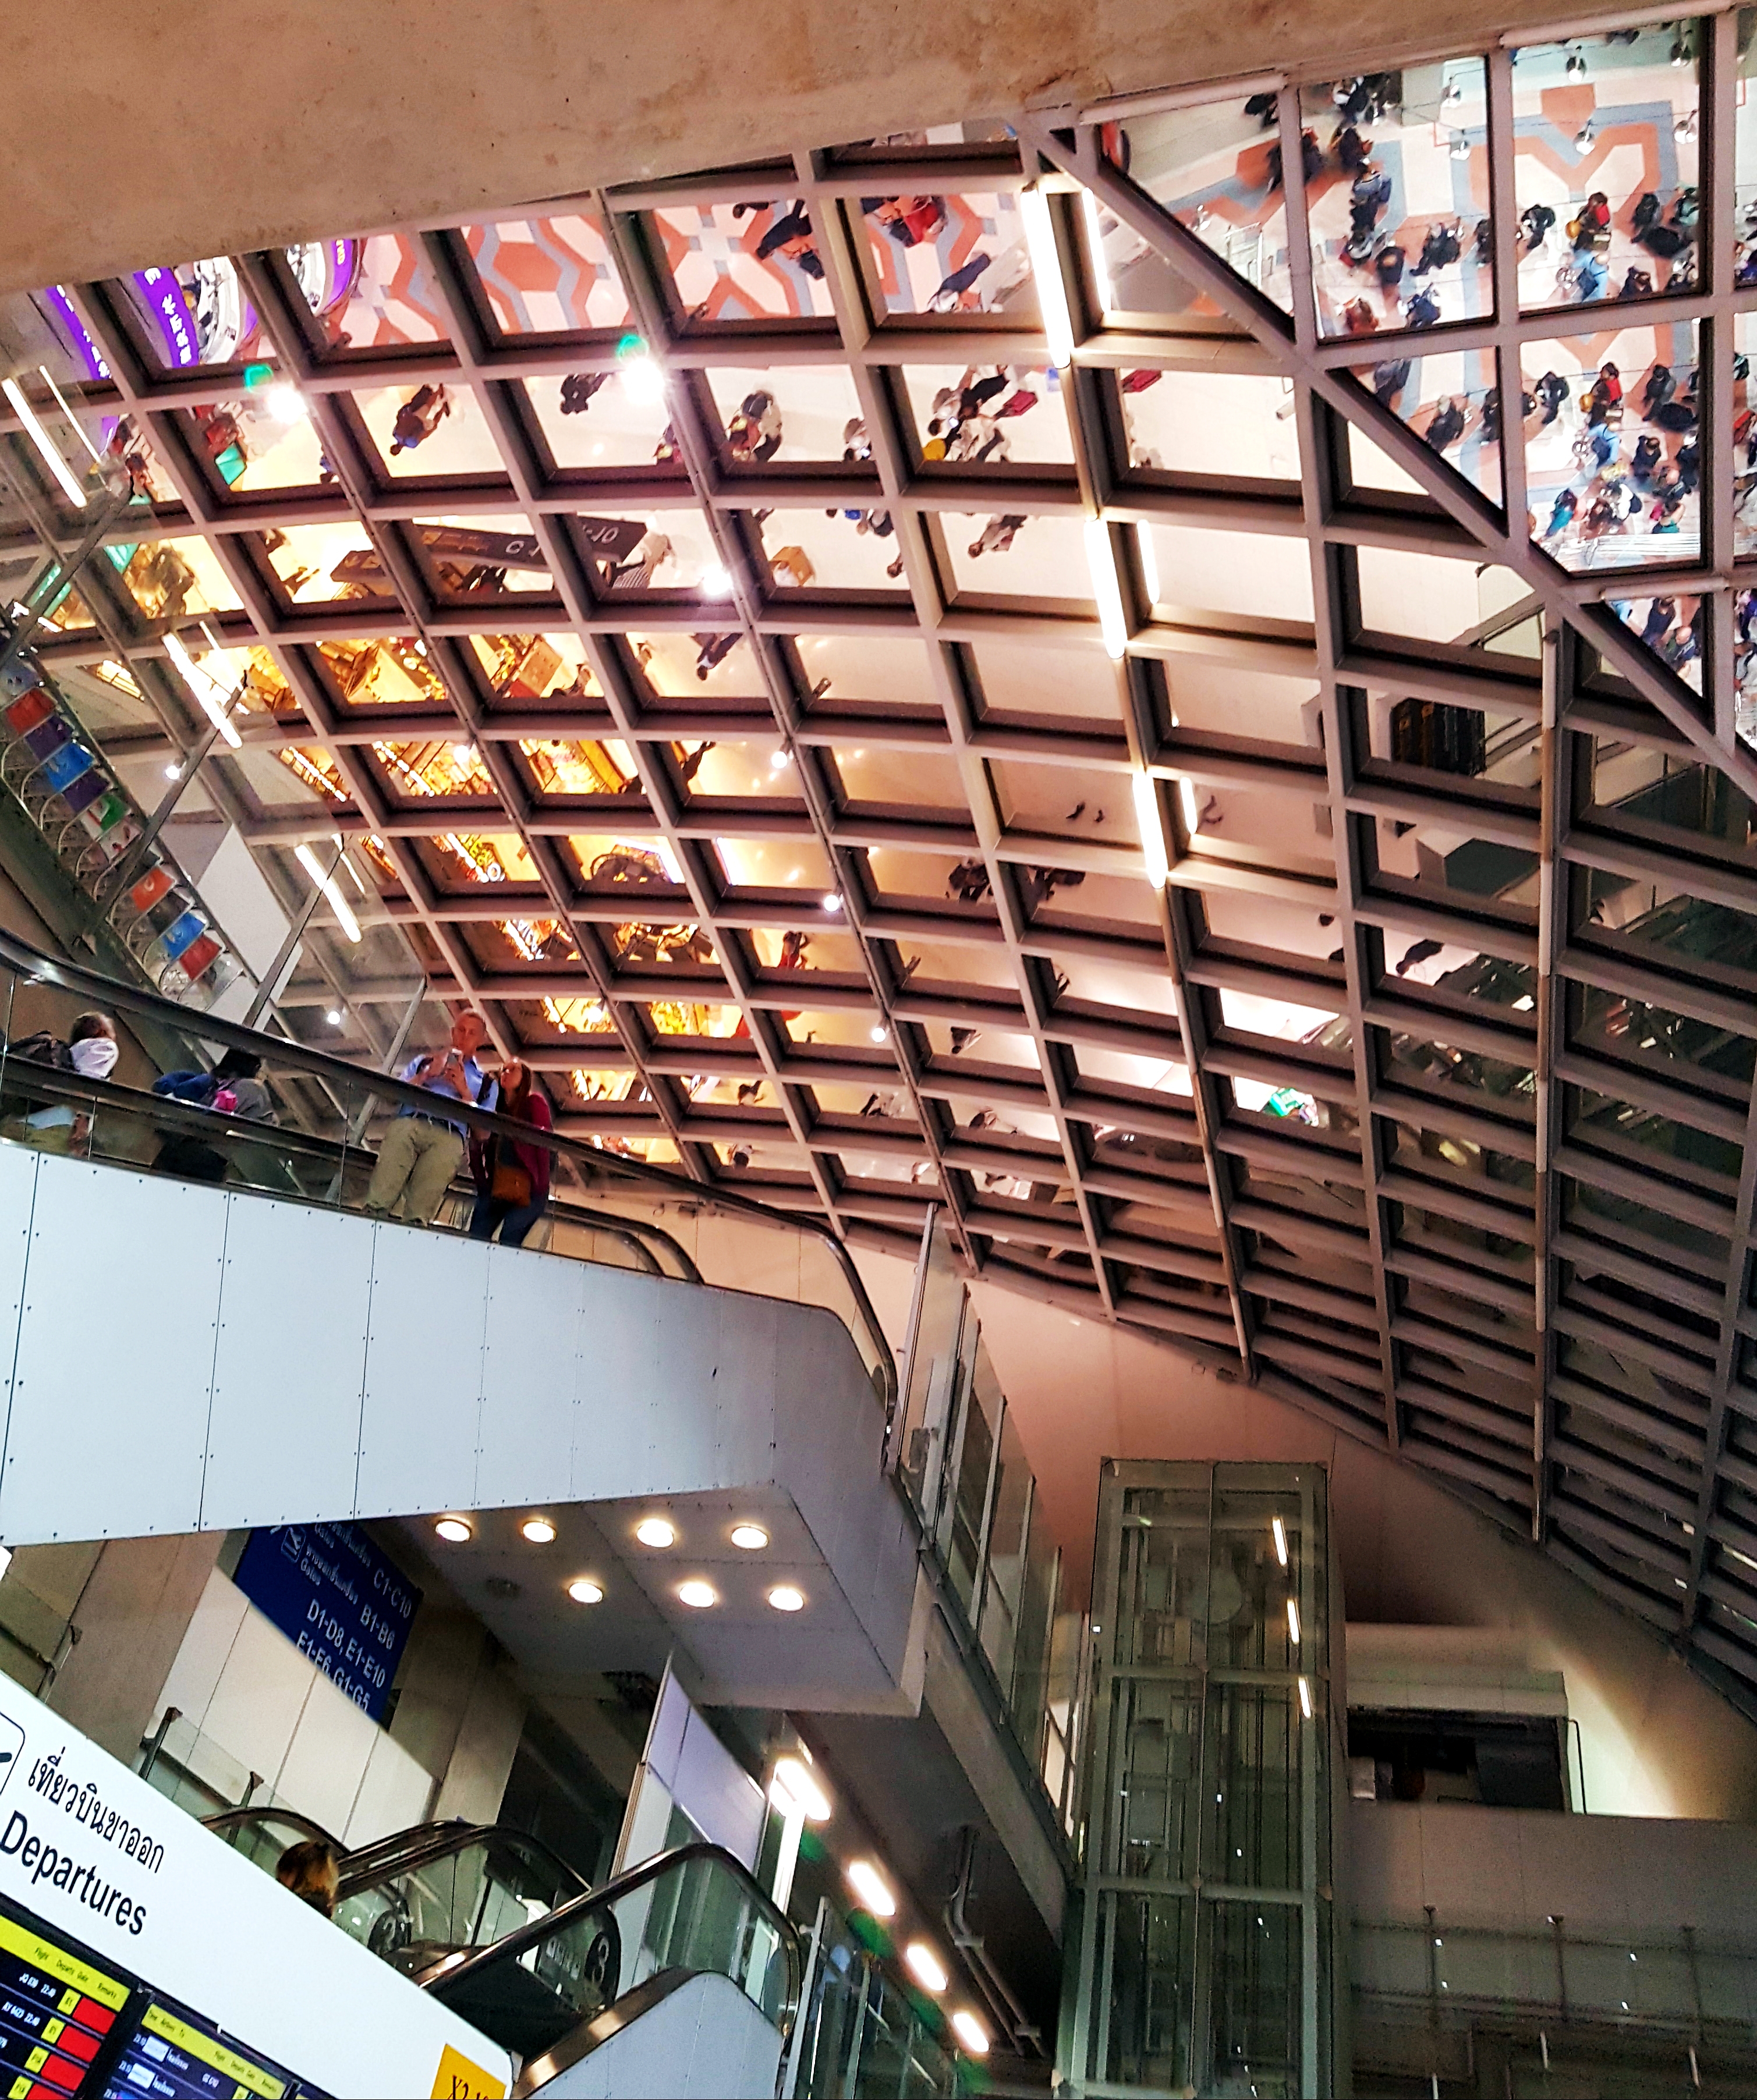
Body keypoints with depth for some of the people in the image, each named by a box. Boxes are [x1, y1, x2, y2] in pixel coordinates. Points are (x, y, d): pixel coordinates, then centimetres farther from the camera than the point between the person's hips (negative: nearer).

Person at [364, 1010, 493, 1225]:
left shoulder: (486, 1082, 30)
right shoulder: (424, 1061, 35)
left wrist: (464, 1090, 7)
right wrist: (427, 1074, 8)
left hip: (449, 1137, -1)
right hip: (409, 1123, 1)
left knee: (424, 1198, -29)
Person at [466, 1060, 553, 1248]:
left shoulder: (534, 1102, 5)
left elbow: (544, 1142, -5)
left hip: (526, 1188, -5)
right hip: (495, 1187, 5)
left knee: (509, 1240, -20)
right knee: (475, 1238, -8)